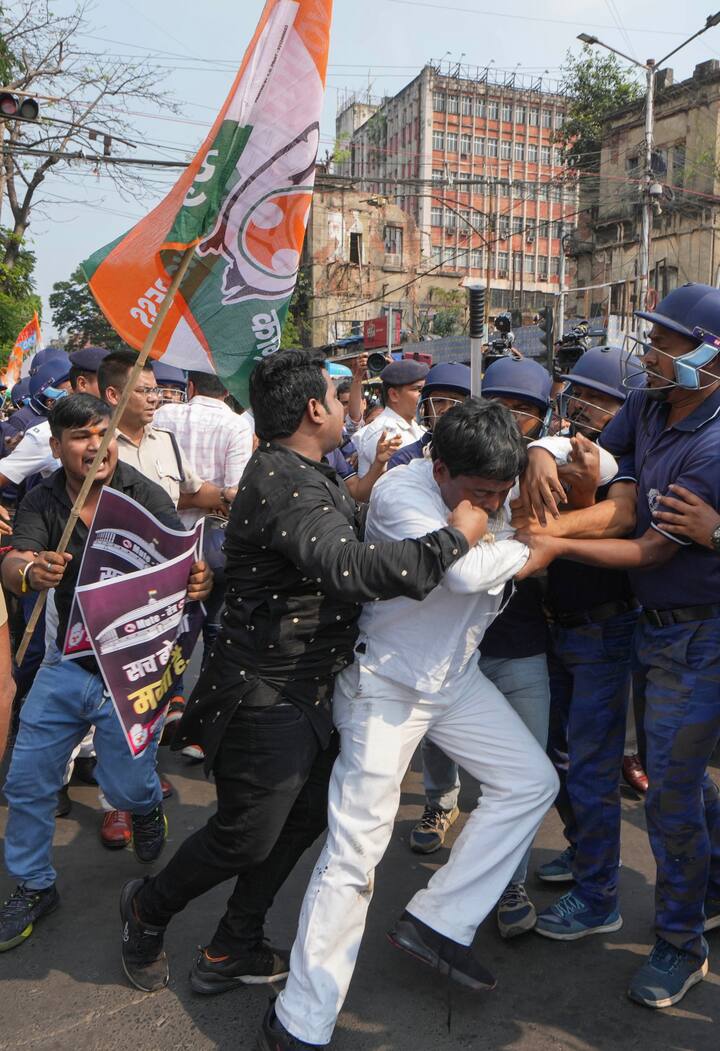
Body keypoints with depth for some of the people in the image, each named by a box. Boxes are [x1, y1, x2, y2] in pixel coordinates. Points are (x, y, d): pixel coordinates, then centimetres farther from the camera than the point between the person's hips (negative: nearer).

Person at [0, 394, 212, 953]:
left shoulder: (145, 496, -14)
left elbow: (182, 561, -21)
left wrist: (200, 579, -47)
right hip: (68, 661, 4)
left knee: (125, 786, -1)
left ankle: (149, 804, 38)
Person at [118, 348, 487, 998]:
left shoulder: (306, 474, 10)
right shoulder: (281, 482, -25)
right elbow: (349, 566, -38)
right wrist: (454, 538, -29)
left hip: (307, 693, 10)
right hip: (267, 697, -10)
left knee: (306, 815, 18)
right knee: (246, 838, 6)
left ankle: (232, 952, 34)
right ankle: (149, 908, 35)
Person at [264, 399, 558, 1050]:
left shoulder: (493, 486, -6)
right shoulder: (399, 494, -24)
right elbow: (465, 570, -38)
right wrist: (534, 547, -21)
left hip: (457, 674, 7)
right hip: (387, 681, -7)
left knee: (531, 781, 8)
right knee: (357, 844, -8)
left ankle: (437, 923, 14)